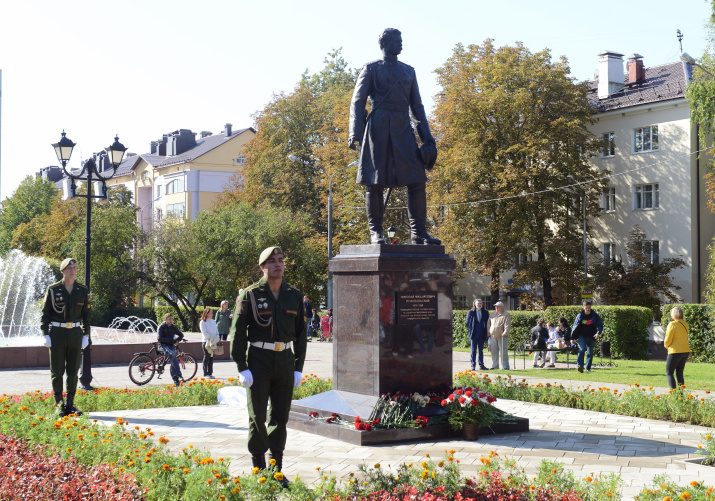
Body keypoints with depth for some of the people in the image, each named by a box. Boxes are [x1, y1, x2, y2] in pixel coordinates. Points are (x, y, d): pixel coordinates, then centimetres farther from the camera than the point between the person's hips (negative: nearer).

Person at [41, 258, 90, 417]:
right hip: (57, 333, -2)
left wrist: (86, 335, 3)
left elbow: (86, 314, 9)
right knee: (57, 371, 1)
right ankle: (59, 405, 9)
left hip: (75, 334, 2)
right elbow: (45, 313, 1)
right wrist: (45, 335, -5)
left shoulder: (83, 291, 5)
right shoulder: (53, 290, -1)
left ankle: (70, 404, 13)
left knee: (73, 371, 5)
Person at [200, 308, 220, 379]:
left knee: (211, 357, 7)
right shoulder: (203, 322, -6)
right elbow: (204, 333, -13)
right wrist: (212, 337, -16)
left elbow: (216, 330, 15)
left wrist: (217, 338, -2)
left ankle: (210, 373, 11)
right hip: (206, 341, -6)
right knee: (206, 357, -4)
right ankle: (206, 374, -1)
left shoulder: (213, 321, 14)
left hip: (214, 342, 6)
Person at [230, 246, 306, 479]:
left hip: (285, 360, 3)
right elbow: (238, 332, -4)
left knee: (281, 416, 8)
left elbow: (300, 333, 12)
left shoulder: (294, 296, 8)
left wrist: (298, 367, 6)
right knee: (257, 416, 0)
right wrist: (242, 368, -10)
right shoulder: (250, 295, -3)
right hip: (258, 360, -3)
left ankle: (277, 470, 18)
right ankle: (258, 468, 10)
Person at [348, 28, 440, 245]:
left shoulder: (408, 71, 22)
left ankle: (418, 231, -3)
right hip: (378, 129, -4)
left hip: (403, 129, 4)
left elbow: (417, 106, 22)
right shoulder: (371, 68, 9)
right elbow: (358, 101, 1)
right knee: (375, 181, -4)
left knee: (417, 180, -6)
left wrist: (427, 138, 12)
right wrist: (355, 133, -13)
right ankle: (375, 231, 2)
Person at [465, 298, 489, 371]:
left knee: (480, 350, 9)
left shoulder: (485, 312, 7)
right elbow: (467, 323, 6)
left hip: (482, 335, 2)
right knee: (473, 350, 1)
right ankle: (473, 365, 6)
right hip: (473, 335, -2)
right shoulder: (471, 312, 1)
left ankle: (481, 365, 14)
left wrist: (486, 333, 2)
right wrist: (470, 331, -2)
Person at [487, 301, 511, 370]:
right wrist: (489, 332, 12)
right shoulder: (493, 314, 14)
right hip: (493, 336, 6)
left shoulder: (506, 315, -4)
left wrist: (505, 333, -21)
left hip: (502, 337, -6)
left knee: (503, 352, -5)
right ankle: (495, 366, 16)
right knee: (494, 352, 8)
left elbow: (507, 326, -12)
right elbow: (488, 323, 21)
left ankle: (505, 366, -1)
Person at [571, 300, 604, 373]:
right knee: (581, 349, -22)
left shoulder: (595, 315, 1)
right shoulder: (580, 316, 1)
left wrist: (598, 333, -15)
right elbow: (575, 327, 7)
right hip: (582, 336, -2)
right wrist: (572, 338, 5)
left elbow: (600, 325, 5)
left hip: (592, 337, 2)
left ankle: (588, 368, 15)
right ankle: (580, 366, -30)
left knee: (590, 353, 6)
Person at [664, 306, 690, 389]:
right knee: (679, 373, 13)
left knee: (669, 373, 1)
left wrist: (666, 345, 9)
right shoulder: (685, 324, 8)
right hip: (686, 351, 7)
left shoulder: (673, 324, -13)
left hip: (676, 352, -7)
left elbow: (667, 340, -13)